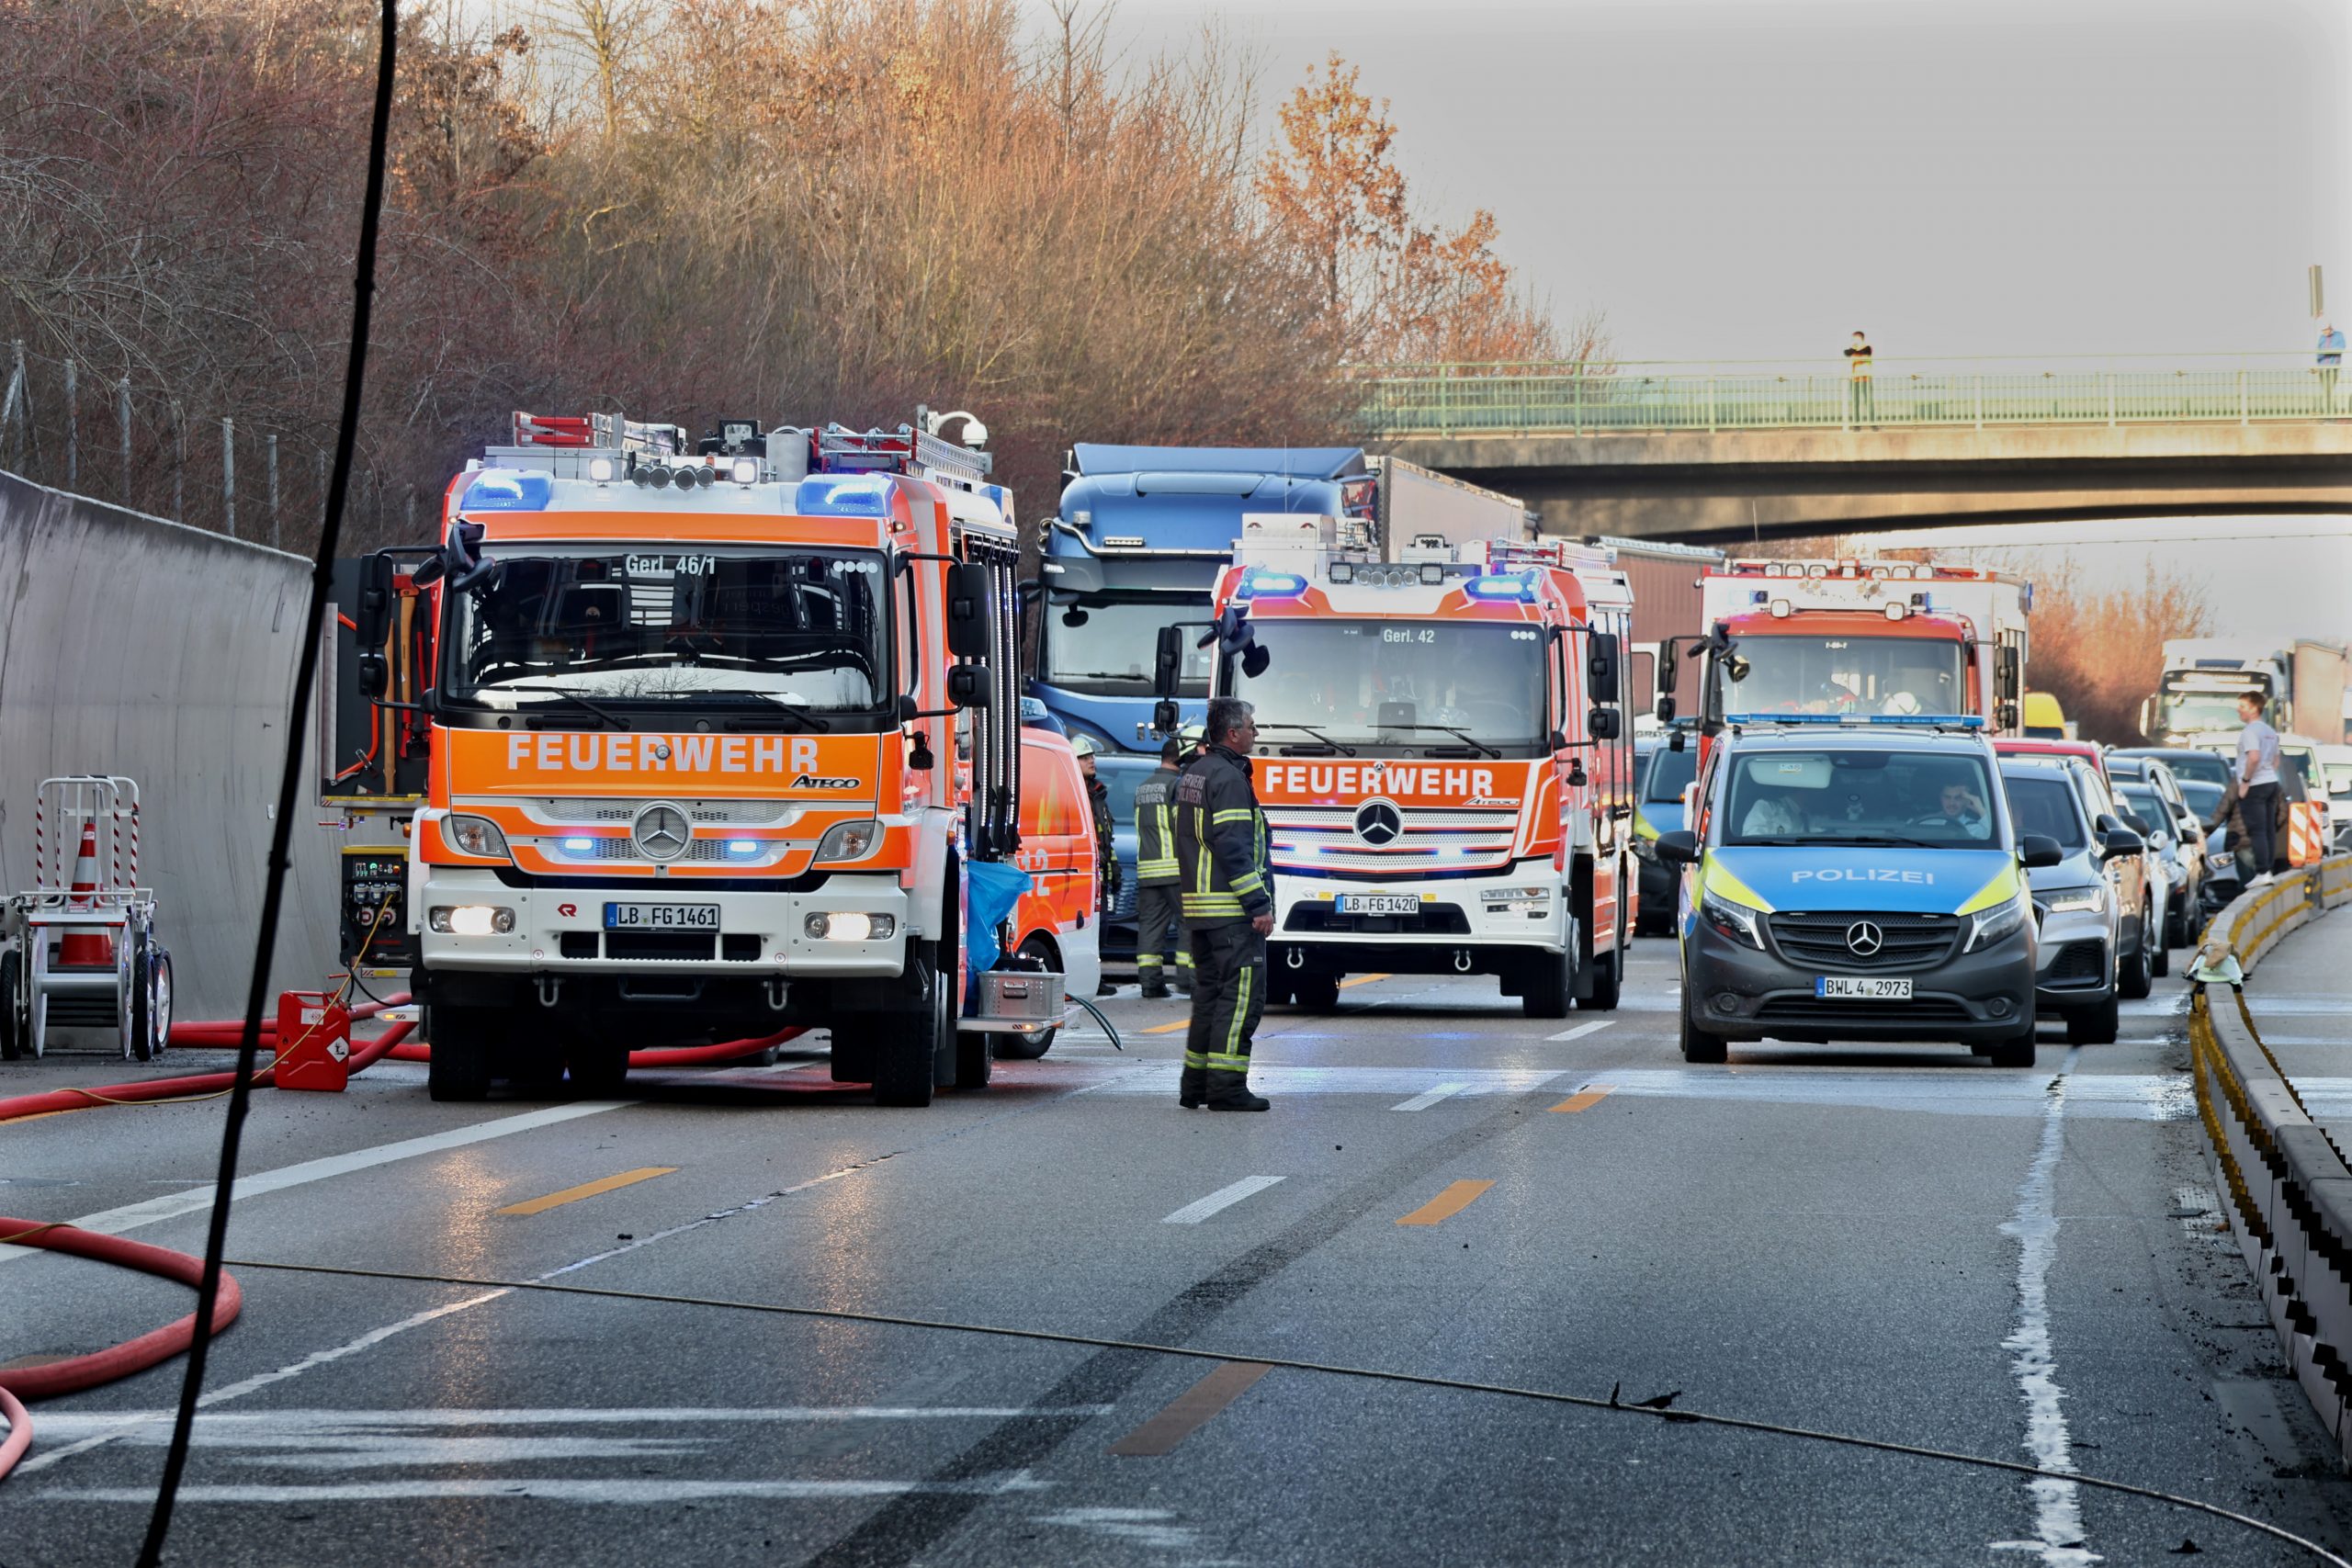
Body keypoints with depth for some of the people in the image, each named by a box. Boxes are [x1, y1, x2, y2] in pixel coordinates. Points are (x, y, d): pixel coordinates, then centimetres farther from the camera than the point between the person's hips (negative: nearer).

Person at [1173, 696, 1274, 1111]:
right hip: (1230, 910, -10)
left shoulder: (1192, 774, 18)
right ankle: (1226, 1087, -12)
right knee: (1242, 992, -9)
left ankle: (1196, 1084, 15)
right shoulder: (1228, 778, -13)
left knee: (1210, 992, 14)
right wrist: (1258, 904, -18)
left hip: (1197, 905, 10)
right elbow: (1233, 847, -19)